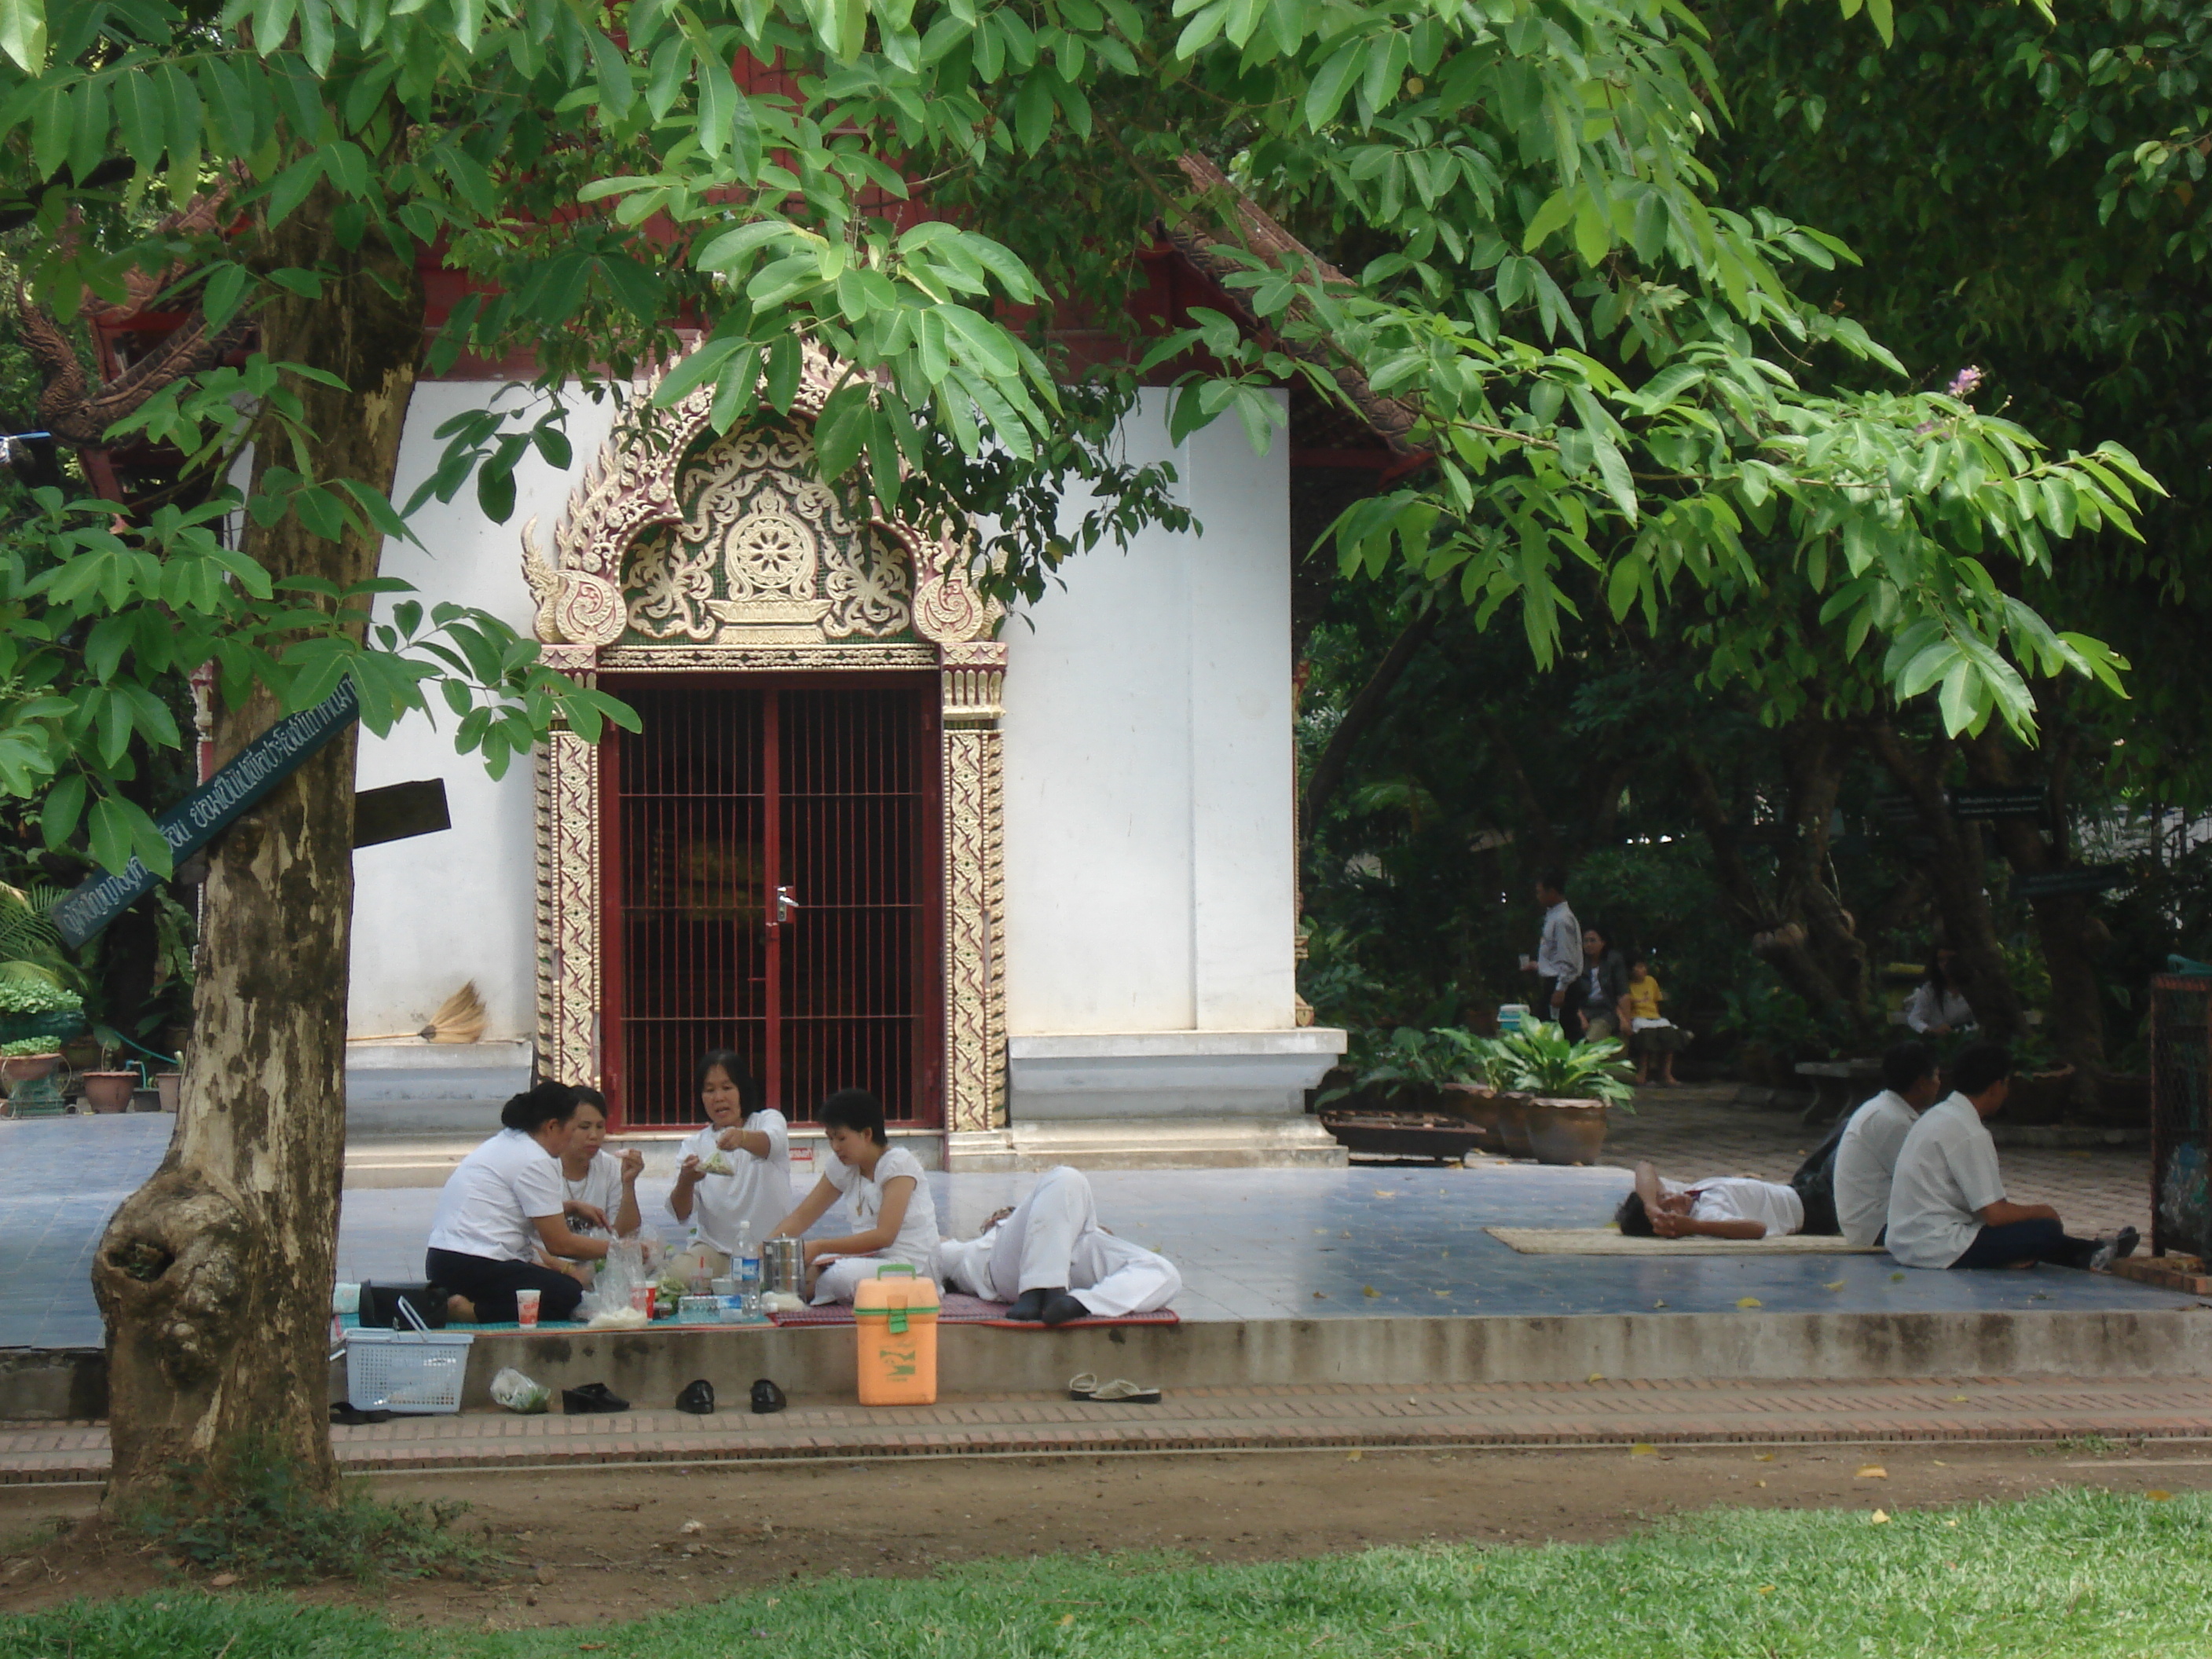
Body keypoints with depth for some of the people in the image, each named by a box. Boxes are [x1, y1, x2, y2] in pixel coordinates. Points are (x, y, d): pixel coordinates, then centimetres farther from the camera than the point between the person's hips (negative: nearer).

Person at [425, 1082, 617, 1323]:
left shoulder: (504, 1142, 18)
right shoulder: (534, 1161, -11)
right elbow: (560, 1244, -8)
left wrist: (572, 1206, 24)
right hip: (476, 1269, -10)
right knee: (569, 1293, -15)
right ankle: (471, 1310, -18)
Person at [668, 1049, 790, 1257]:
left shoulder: (768, 1120, 8)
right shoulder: (694, 1145, 12)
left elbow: (772, 1142, -19)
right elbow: (681, 1213, -2)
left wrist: (743, 1138, -43)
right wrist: (686, 1181, -26)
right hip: (715, 1251, 2)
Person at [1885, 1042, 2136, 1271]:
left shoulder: (1937, 1115, 12)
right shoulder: (1970, 1134, -17)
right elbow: (1996, 1214, -18)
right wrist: (2041, 1211, 0)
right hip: (1939, 1250, -10)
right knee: (2047, 1229, -8)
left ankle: (2091, 1252, 27)